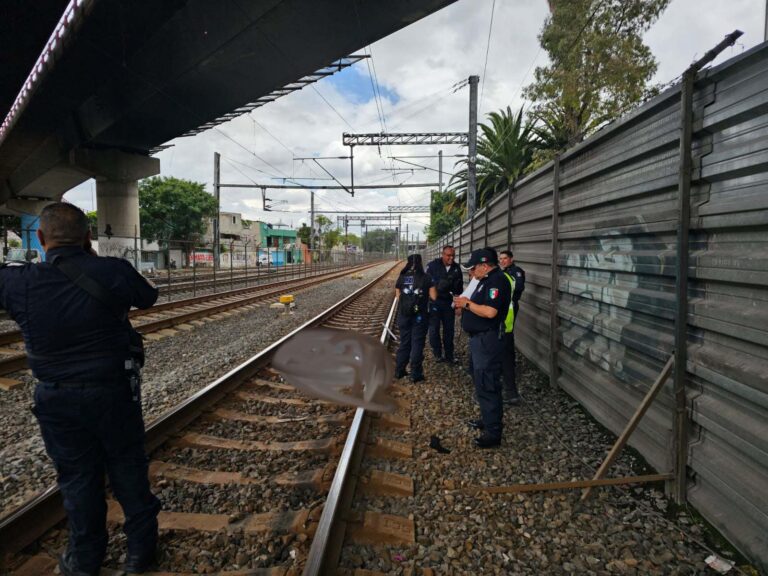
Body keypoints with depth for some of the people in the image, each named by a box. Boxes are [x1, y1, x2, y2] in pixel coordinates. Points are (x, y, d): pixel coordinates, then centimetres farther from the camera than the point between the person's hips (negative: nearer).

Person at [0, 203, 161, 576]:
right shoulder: (113, 272, -15)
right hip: (114, 392, -1)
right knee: (128, 472, 16)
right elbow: (148, 297, 3)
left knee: (77, 479, 18)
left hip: (57, 401, 1)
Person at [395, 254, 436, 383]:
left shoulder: (401, 277, 1)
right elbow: (434, 296, -5)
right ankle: (415, 374, 9)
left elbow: (398, 296, 8)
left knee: (404, 343, 16)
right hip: (420, 315, -3)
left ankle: (399, 371, 22)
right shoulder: (426, 277, -6)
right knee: (417, 344, 5)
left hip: (404, 315, 3)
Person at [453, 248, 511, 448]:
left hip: (488, 340, -11)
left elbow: (490, 311, -28)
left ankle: (493, 433, 5)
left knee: (486, 386, -5)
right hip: (480, 338, 11)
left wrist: (467, 304, -17)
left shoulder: (497, 281, -18)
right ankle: (488, 419, 35)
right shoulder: (488, 279, 15)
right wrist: (465, 304, 4)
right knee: (482, 383, 20)